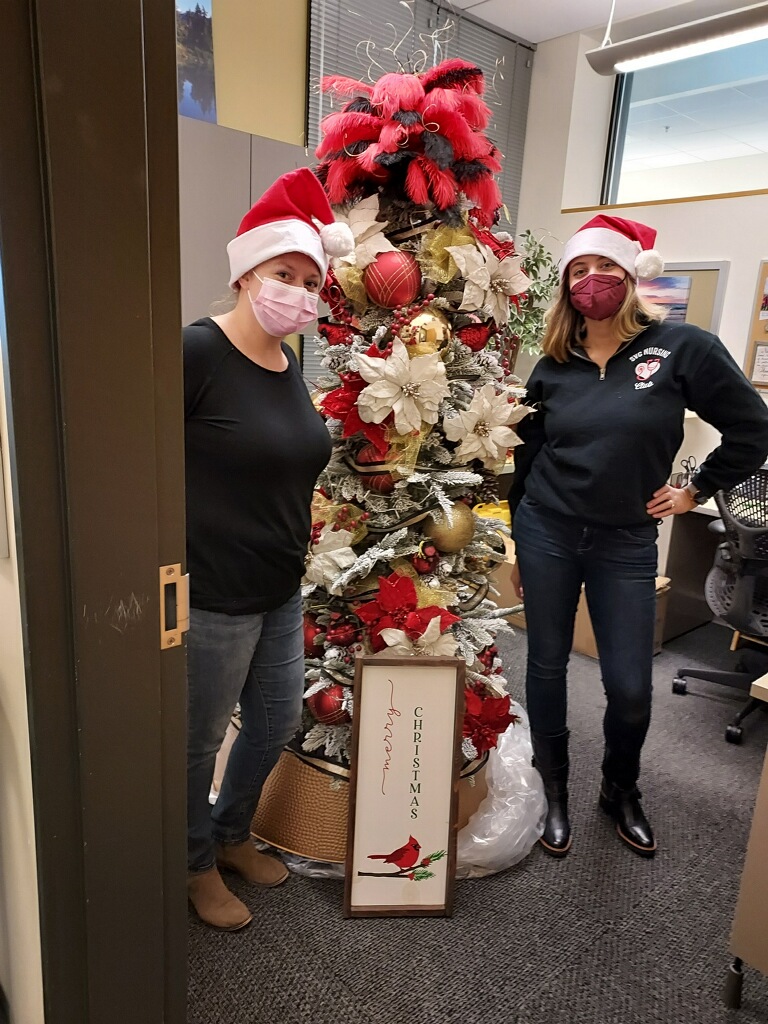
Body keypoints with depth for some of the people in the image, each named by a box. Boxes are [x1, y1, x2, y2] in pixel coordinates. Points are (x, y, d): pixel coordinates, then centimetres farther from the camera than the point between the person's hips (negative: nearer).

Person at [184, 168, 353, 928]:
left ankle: (233, 834, 48)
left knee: (277, 721, 22)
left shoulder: (290, 366, 7)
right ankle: (197, 865, 41)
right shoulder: (196, 351, -18)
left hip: (281, 590, 8)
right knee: (199, 740, 13)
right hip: (212, 594, -8)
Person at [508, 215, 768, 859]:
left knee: (630, 686, 4)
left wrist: (695, 493, 2)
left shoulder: (682, 348, -5)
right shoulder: (553, 366, 3)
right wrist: (516, 547, 11)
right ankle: (554, 792, 32)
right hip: (547, 533, 2)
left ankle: (622, 792, 35)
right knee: (547, 666, 9)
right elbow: (526, 459, 9)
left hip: (626, 542, -1)